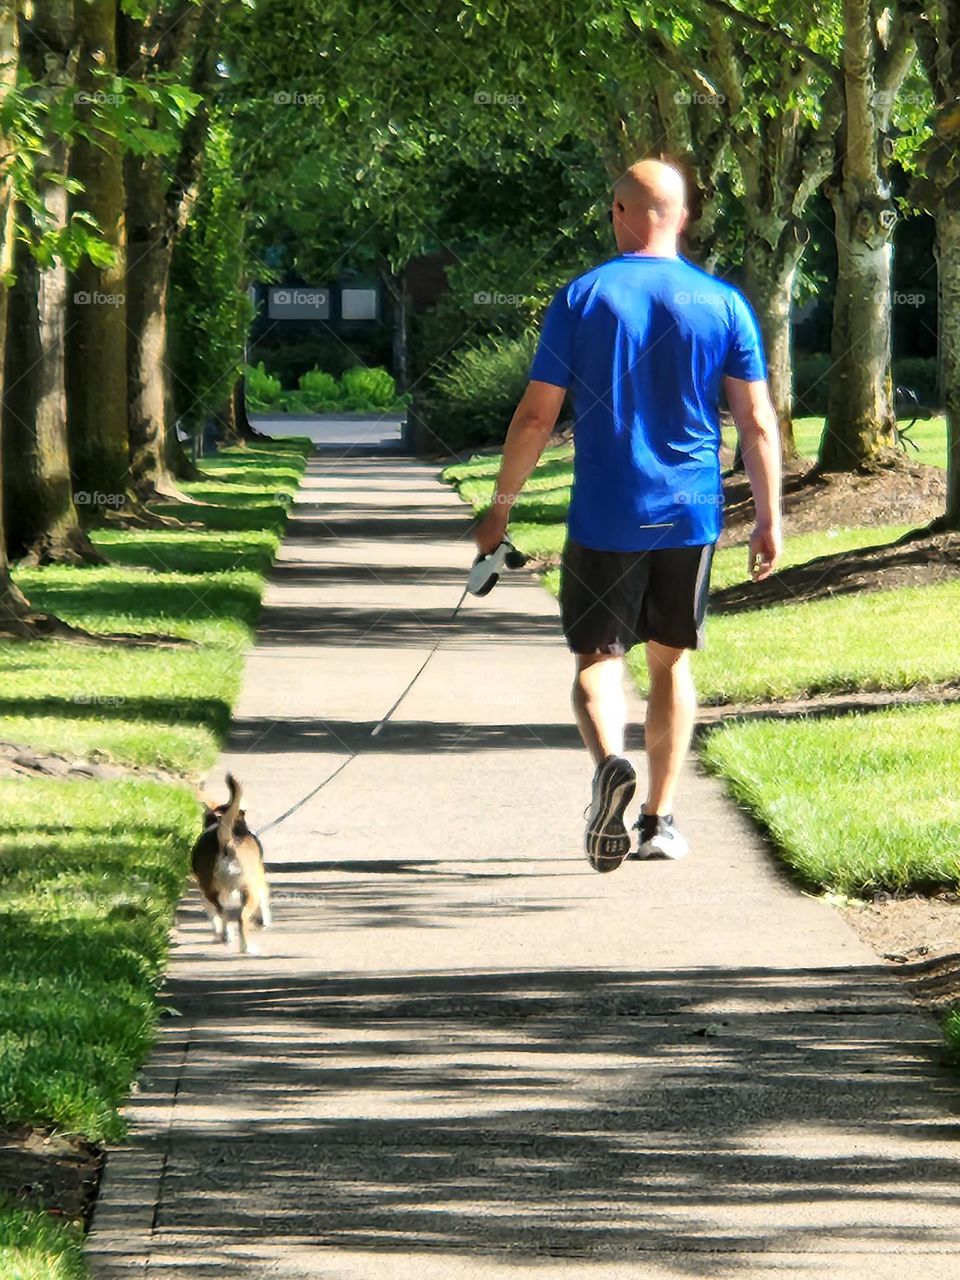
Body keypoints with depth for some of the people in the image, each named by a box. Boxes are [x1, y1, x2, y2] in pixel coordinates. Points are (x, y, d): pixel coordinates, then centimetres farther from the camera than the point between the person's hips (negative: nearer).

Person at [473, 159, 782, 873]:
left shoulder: (581, 299, -4)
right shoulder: (723, 303, 0)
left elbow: (536, 417, -3)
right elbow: (758, 423, -1)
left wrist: (500, 508, 7)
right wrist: (770, 519, 7)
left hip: (606, 518, -2)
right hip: (691, 516, 2)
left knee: (599, 655, 3)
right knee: (672, 660, 15)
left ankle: (610, 759, -27)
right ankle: (661, 820, 16)